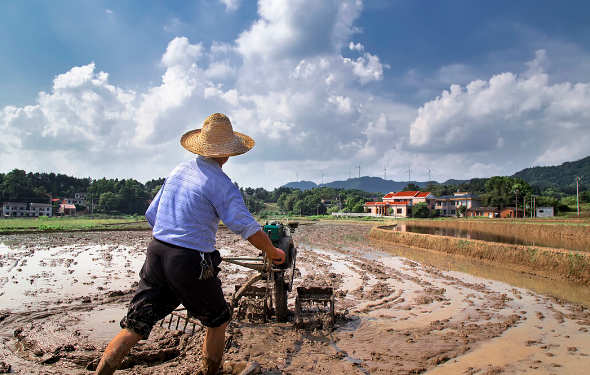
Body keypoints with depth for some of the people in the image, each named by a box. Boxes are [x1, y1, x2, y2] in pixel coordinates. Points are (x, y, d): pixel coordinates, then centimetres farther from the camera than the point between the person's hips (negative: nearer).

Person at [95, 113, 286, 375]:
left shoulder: (179, 170, 11)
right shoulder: (221, 184, -9)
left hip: (156, 254, 6)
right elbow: (247, 228, -13)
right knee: (217, 322, 17)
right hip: (190, 262, -6)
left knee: (133, 328, 11)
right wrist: (273, 252, 4)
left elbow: (151, 215, 16)